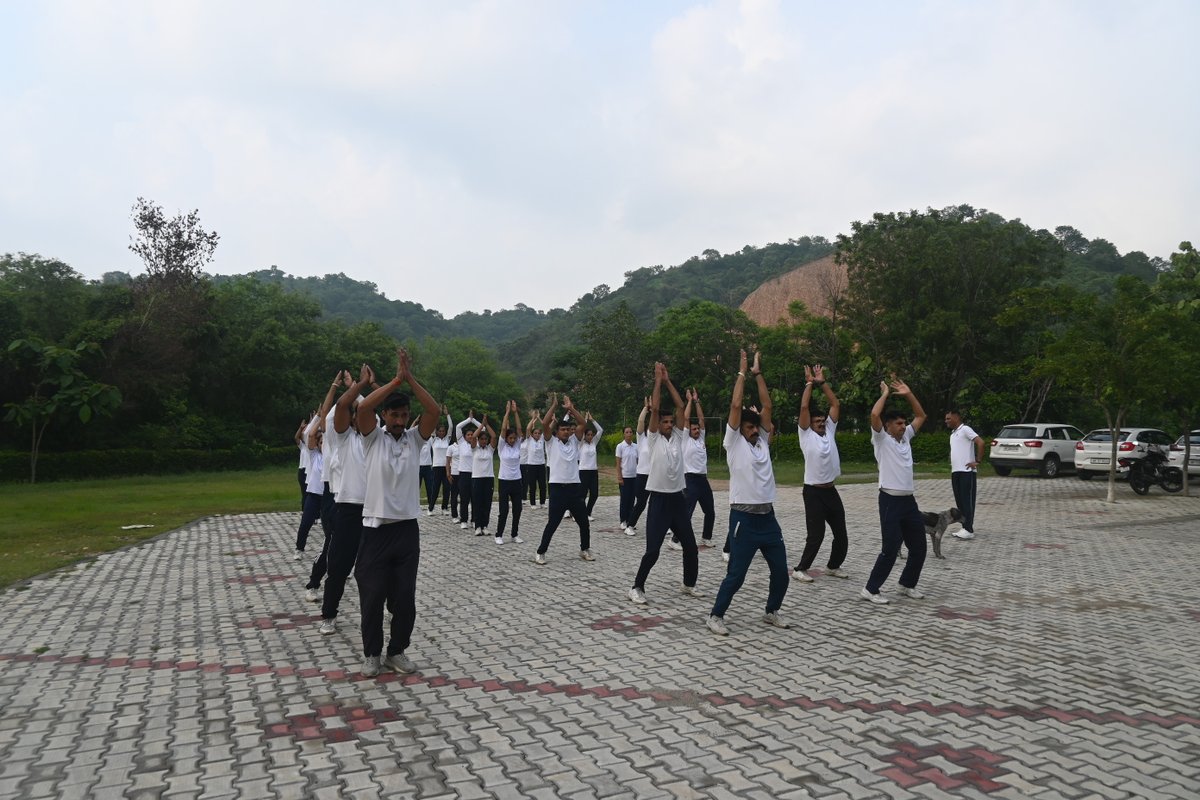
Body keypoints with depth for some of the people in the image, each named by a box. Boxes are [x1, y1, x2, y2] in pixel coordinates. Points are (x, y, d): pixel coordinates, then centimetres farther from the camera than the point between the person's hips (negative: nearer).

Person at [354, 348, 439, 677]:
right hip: (376, 529, -2)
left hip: (408, 529, 2)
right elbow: (363, 407, -20)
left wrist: (410, 379, -16)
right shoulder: (373, 439, -1)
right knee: (372, 597, 5)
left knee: (404, 597, 8)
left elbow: (434, 411, -11)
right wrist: (397, 379, -21)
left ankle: (397, 651, 23)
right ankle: (372, 653, 22)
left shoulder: (415, 439, 5)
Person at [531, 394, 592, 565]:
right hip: (558, 488, -4)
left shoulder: (574, 441, 11)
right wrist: (554, 406, -9)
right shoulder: (551, 442, 1)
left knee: (584, 522, 11)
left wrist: (571, 408, -2)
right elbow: (544, 424, -14)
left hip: (575, 487, 5)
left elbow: (582, 423, 3)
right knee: (552, 524, -2)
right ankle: (540, 552, 10)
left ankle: (585, 550, 30)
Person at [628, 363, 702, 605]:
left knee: (690, 546, 12)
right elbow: (655, 409, -13)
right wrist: (658, 380, -9)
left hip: (679, 498, 5)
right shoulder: (654, 439, -4)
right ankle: (637, 588, 7)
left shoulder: (678, 437, 7)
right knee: (652, 550, -6)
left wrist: (668, 380, 2)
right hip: (659, 500, -5)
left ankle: (689, 584, 31)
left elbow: (680, 407, 2)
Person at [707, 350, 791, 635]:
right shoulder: (734, 443, -3)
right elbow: (736, 406, -11)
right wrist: (742, 373, -5)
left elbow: (767, 406, 9)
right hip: (744, 518, -6)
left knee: (781, 571, 11)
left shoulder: (762, 441, 12)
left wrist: (758, 374, 9)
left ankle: (772, 612, 31)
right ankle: (716, 616, 12)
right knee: (736, 574, -2)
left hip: (768, 517, 6)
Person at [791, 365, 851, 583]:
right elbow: (804, 408, -14)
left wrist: (823, 382, 3)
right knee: (816, 535, -5)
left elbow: (836, 405, 8)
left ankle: (833, 566, 29)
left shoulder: (829, 431, 10)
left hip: (831, 491, 6)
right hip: (813, 492, -6)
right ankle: (801, 569, 9)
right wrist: (809, 383, -7)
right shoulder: (806, 435, -5)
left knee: (841, 533, 11)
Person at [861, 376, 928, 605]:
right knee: (891, 549, -7)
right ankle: (871, 589, 2)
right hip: (891, 501, -8)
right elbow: (874, 415, -23)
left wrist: (908, 393, 10)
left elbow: (921, 416, 21)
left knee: (919, 547, 13)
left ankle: (907, 584, 29)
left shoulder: (905, 437, 15)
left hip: (909, 500, 8)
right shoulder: (882, 440, -6)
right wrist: (885, 394, -9)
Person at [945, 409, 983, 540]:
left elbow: (980, 442, -18)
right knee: (959, 501, 9)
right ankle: (964, 527, 14)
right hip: (955, 472, 9)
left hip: (966, 471, -9)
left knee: (967, 500, -7)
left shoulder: (965, 429, -7)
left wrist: (977, 461, -16)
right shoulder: (953, 433, 20)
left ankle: (969, 530, -7)